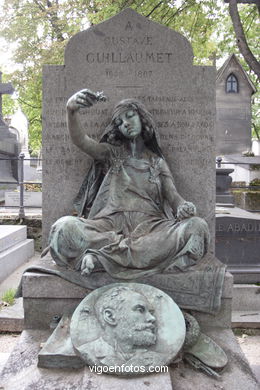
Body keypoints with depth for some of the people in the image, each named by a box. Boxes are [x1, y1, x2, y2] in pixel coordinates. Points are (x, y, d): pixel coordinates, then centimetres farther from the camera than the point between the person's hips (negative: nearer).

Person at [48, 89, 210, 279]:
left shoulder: (157, 162, 22)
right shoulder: (112, 153, 18)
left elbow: (173, 195, 9)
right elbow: (81, 140, 0)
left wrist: (183, 207, -17)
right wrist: (72, 109, -22)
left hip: (148, 224, 3)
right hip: (111, 222, -2)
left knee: (198, 226, -28)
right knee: (65, 227, -30)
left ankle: (101, 256, -29)